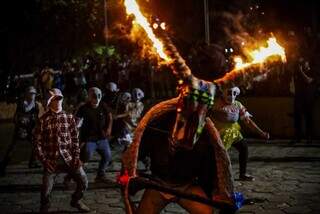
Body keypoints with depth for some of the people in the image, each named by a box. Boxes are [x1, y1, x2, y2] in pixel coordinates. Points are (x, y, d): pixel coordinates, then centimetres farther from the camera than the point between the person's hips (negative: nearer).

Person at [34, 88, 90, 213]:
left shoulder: (69, 118, 6)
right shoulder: (43, 120, 0)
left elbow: (75, 138, 7)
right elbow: (38, 142, 1)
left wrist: (76, 157, -1)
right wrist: (44, 160, -7)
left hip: (69, 157, 2)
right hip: (51, 160, -2)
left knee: (83, 181, -3)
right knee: (46, 190, -8)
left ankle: (76, 200, 28)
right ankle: (44, 207, 25)